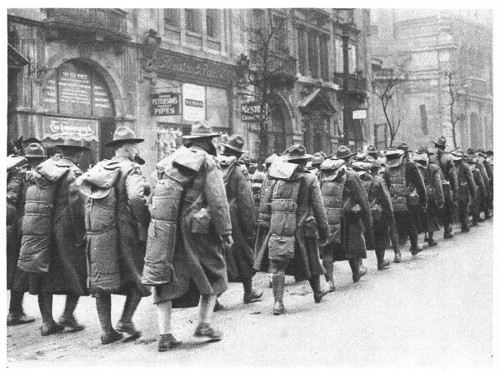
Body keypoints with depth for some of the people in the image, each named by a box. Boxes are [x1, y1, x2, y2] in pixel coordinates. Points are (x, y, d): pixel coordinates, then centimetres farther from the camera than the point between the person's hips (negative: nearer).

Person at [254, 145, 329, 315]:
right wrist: (324, 229, 3)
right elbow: (318, 207, -3)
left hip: (278, 228, 1)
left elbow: (265, 204, 10)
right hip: (302, 228, -1)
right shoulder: (310, 179, -2)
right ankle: (317, 292, 38)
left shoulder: (278, 179, 7)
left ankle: (278, 302, -6)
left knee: (278, 265, 3)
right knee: (310, 261, 18)